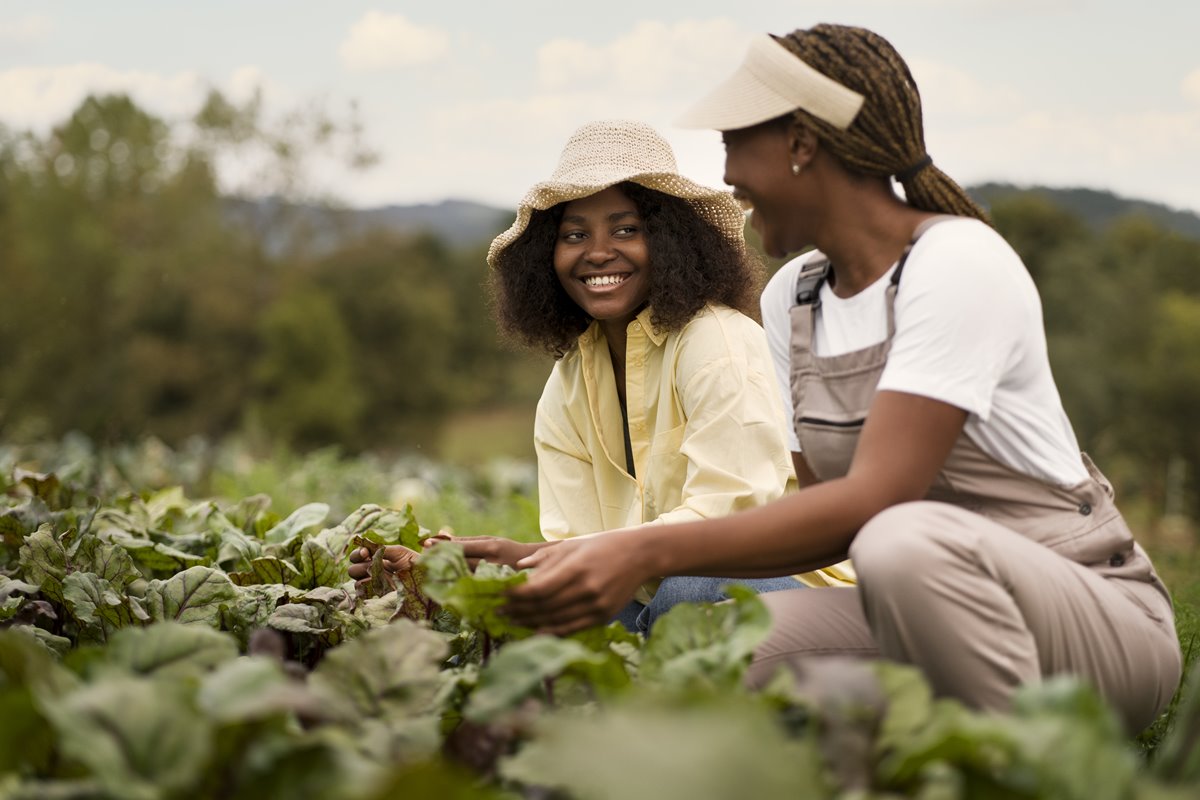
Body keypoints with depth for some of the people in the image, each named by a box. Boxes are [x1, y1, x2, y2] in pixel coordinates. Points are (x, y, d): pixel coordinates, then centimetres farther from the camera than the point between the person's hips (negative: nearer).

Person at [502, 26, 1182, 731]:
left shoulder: (957, 262, -17)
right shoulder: (790, 301, 7)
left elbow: (871, 502, -27)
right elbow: (828, 523, 3)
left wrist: (650, 553, -33)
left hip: (1100, 618, -6)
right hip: (930, 614, 6)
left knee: (904, 541, -38)